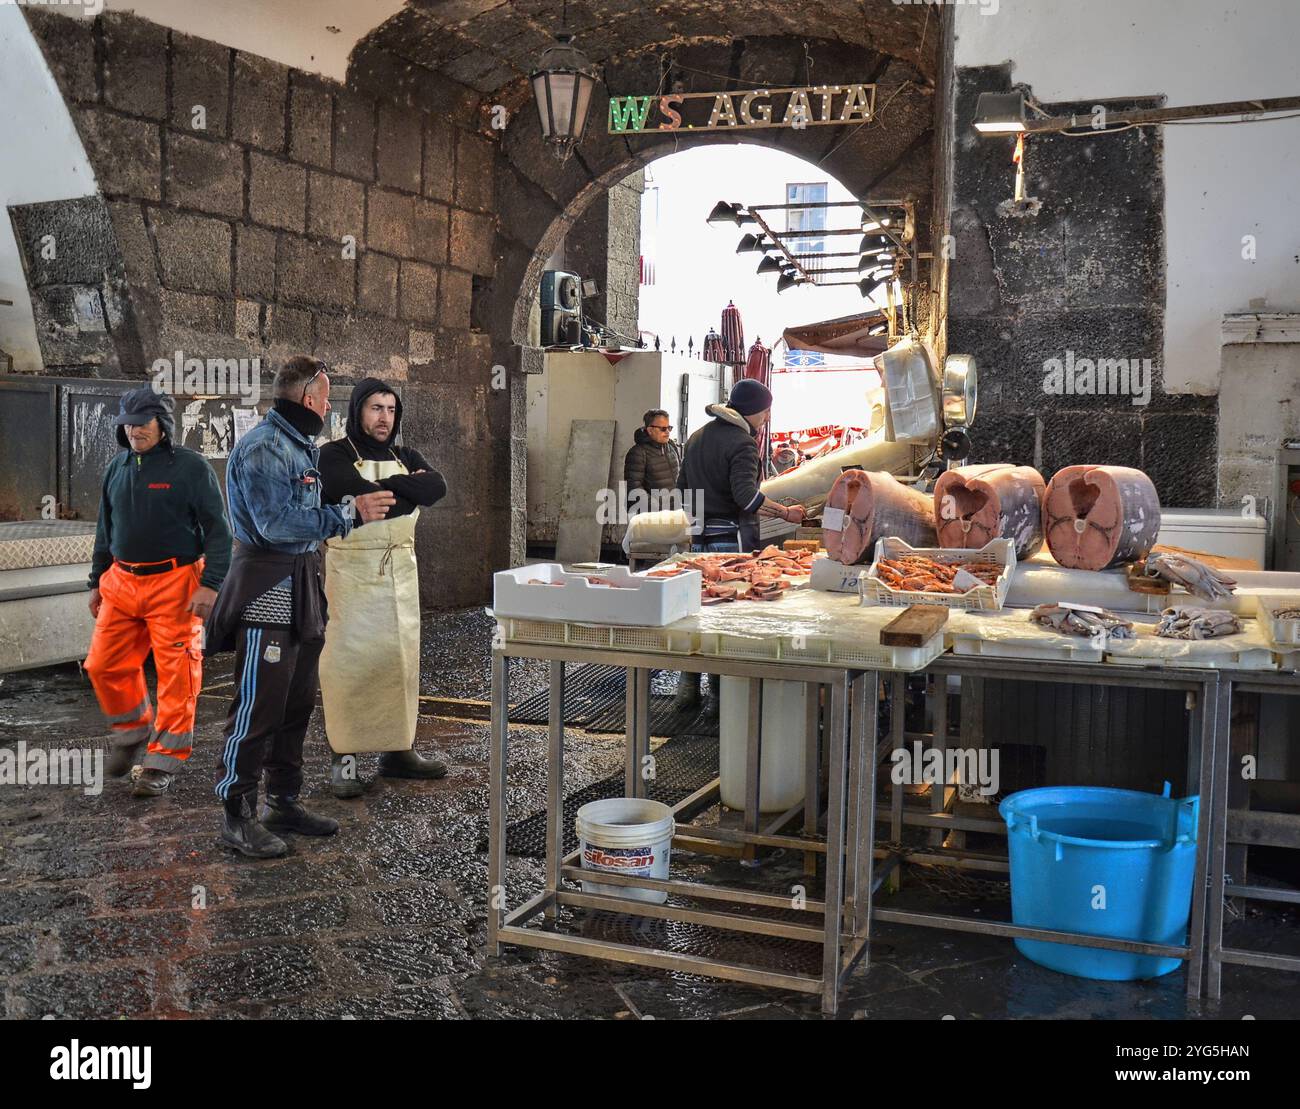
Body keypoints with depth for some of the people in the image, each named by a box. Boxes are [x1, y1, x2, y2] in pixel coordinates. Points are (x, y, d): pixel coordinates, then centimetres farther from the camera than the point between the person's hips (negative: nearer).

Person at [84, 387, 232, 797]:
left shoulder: (190, 467, -6)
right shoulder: (116, 469, 12)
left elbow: (217, 529, -8)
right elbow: (105, 531, 21)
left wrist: (210, 584, -16)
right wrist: (97, 582, 21)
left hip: (175, 583, -6)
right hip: (121, 582, 6)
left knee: (176, 674, -3)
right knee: (104, 665, 8)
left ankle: (162, 763, 9)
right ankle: (133, 730, 33)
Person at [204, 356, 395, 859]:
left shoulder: (303, 446, 15)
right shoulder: (262, 449, -15)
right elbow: (278, 523, -24)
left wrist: (361, 503, 13)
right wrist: (350, 514, -23)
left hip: (302, 588, 10)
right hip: (267, 588, -10)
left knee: (297, 703, 15)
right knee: (257, 706, -5)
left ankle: (283, 801, 27)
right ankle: (237, 814, 6)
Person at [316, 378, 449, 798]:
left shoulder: (405, 458, 14)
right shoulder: (334, 456, -4)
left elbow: (437, 487, -6)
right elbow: (364, 499, -21)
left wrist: (387, 486, -15)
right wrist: (411, 492, -9)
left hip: (401, 568, 6)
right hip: (353, 569, -6)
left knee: (401, 659, 10)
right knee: (349, 661, -5)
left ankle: (399, 751, 20)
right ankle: (343, 759, 1)